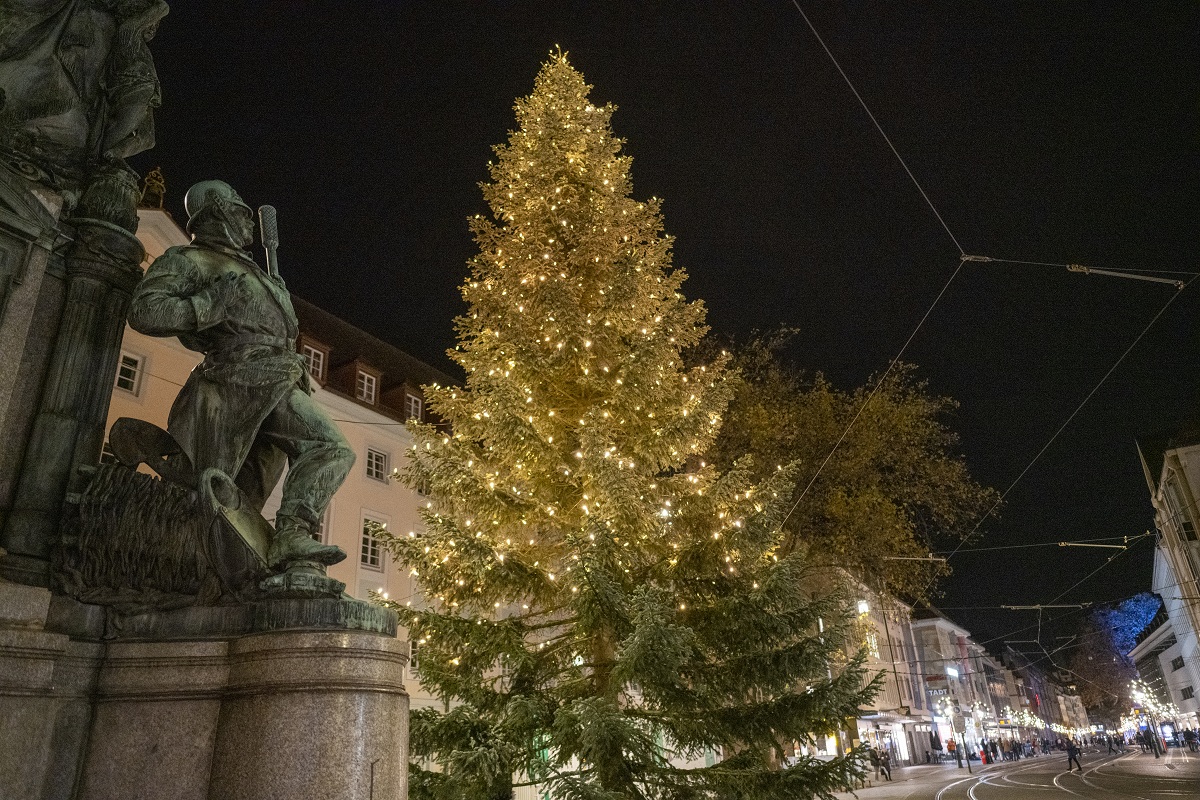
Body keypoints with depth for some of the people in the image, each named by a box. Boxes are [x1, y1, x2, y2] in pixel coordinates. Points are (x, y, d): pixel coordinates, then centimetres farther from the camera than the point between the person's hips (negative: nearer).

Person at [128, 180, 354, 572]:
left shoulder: (249, 270, 34)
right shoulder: (188, 260, 9)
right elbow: (145, 312, -6)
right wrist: (212, 304, -9)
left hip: (280, 385, 7)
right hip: (238, 381, -7)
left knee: (333, 448, -13)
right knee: (210, 484, -5)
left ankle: (292, 537, -22)